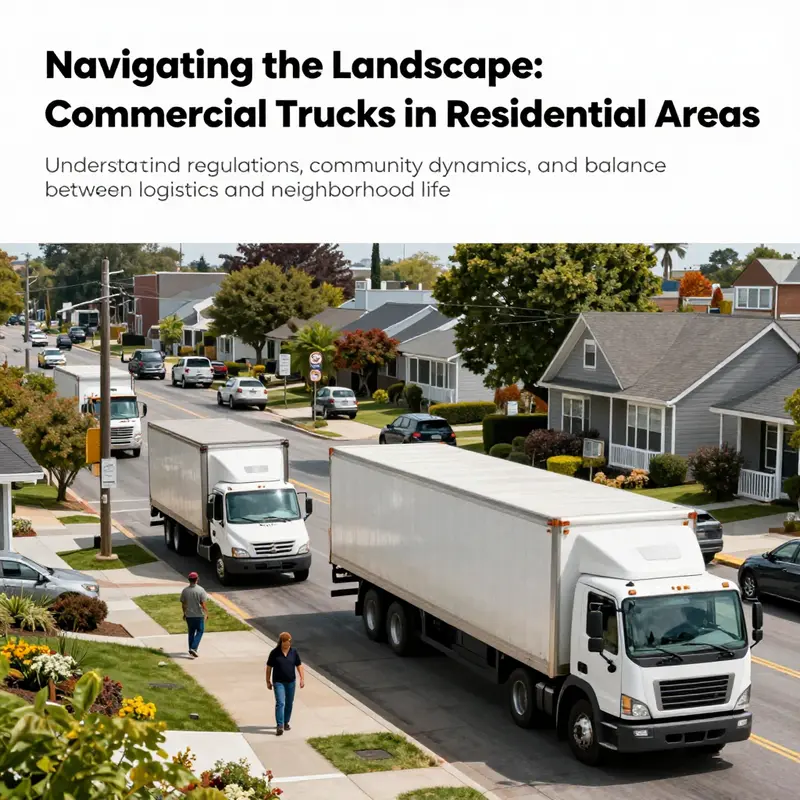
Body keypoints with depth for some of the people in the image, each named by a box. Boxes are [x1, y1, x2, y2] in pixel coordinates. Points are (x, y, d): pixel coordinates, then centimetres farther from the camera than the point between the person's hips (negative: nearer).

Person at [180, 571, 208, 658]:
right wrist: (206, 613, -2)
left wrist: (184, 613, 19)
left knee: (191, 632, 17)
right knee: (199, 631, 8)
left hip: (189, 615, 4)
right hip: (199, 615, -4)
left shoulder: (185, 591, -3)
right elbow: (203, 604, -14)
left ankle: (191, 649, 22)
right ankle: (193, 648, -7)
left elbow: (183, 604, 5)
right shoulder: (200, 590, -14)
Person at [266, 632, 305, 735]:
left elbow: (299, 666, 4)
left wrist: (302, 678, -5)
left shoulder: (294, 652, 0)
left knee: (289, 703, 13)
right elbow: (269, 667, -1)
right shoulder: (274, 653, -7)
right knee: (280, 703, -13)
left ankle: (286, 722, 30)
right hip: (278, 682, -4)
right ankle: (280, 726, -16)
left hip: (291, 682, 4)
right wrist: (268, 681, 0)